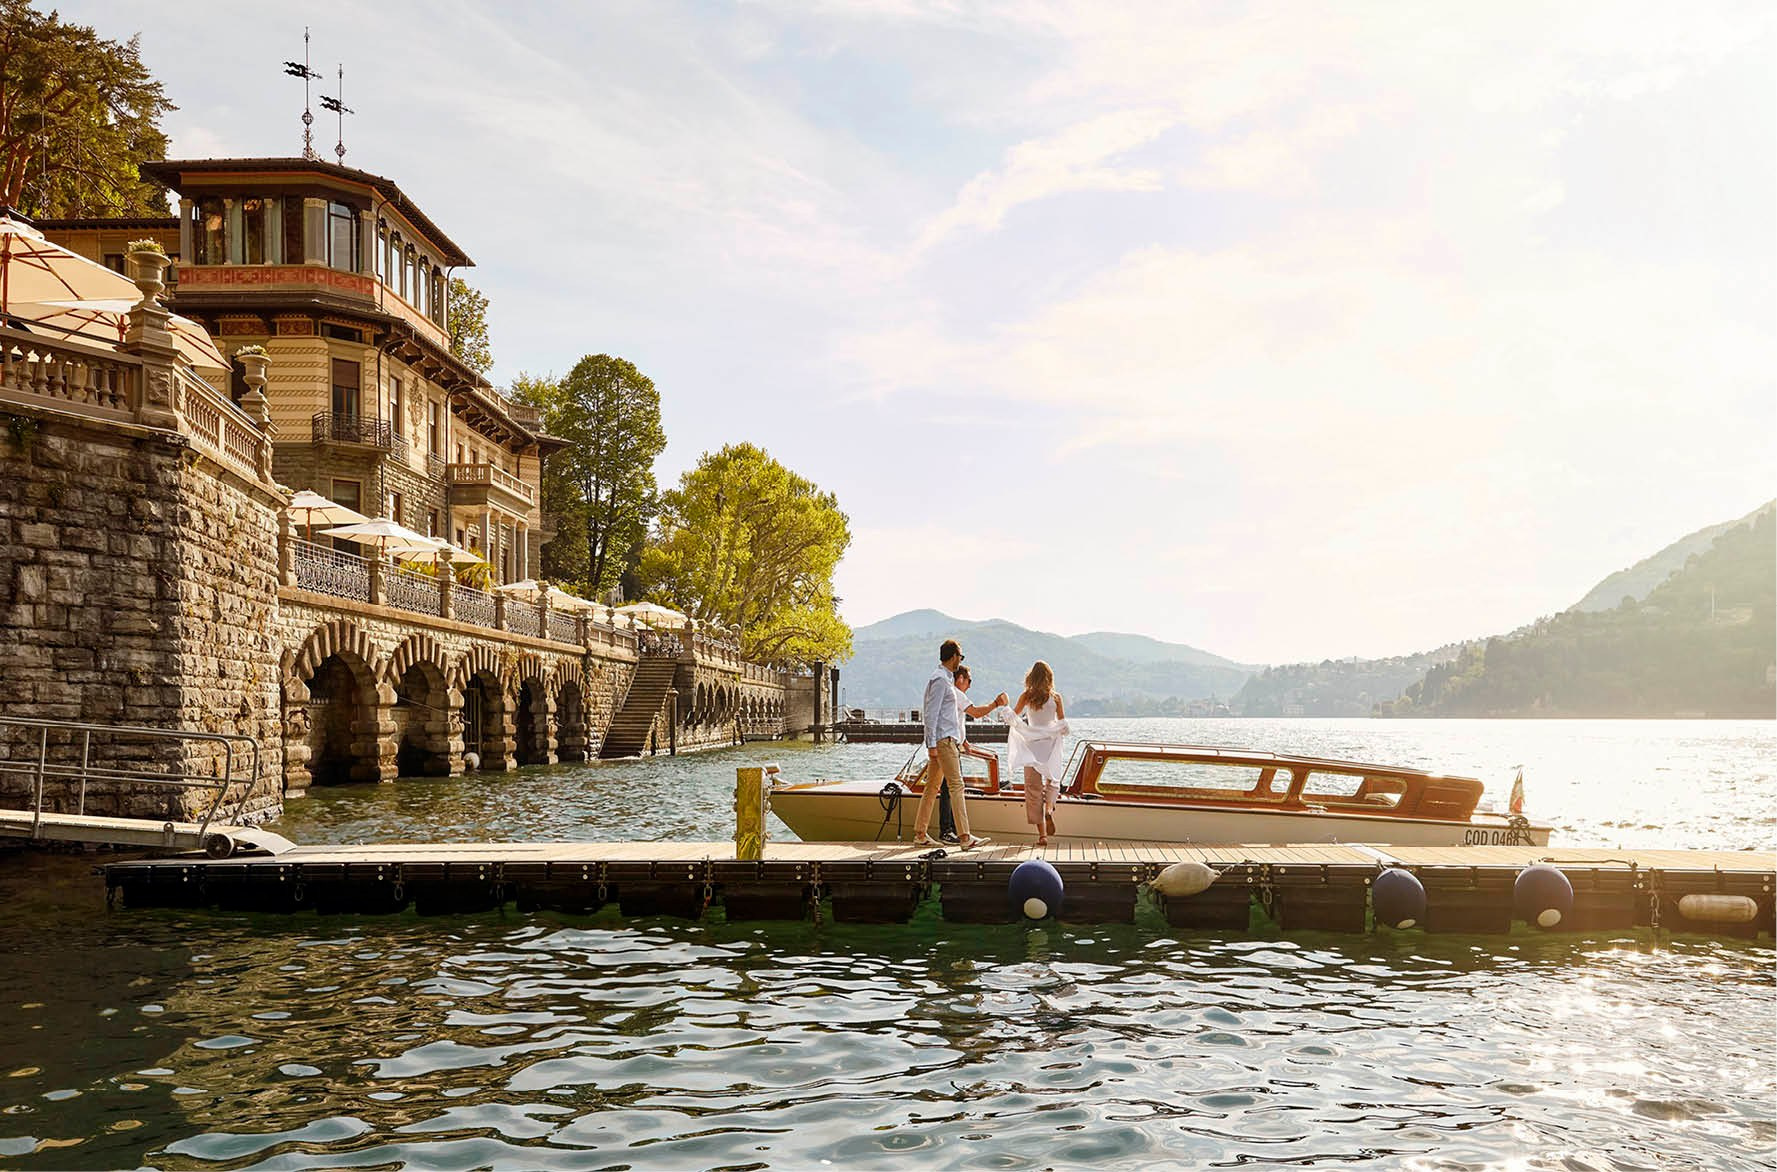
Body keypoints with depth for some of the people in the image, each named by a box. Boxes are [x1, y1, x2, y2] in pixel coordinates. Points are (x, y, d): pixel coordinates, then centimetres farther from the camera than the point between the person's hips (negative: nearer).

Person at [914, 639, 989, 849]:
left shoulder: (945, 679, 19)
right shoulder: (940, 680, -12)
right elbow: (931, 713, -17)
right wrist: (931, 744, -20)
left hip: (948, 740, 10)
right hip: (943, 740, -10)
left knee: (933, 787, 10)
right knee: (956, 786, -11)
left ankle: (920, 834, 13)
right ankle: (964, 837, -14)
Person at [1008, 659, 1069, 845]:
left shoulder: (1026, 696, -4)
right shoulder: (1055, 697, -2)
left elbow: (1013, 717, -7)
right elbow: (1063, 724, 1)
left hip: (1032, 745, 0)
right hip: (1051, 744, 0)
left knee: (1034, 787, 4)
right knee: (1052, 781, 18)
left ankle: (1042, 835, 0)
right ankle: (1049, 809, -15)